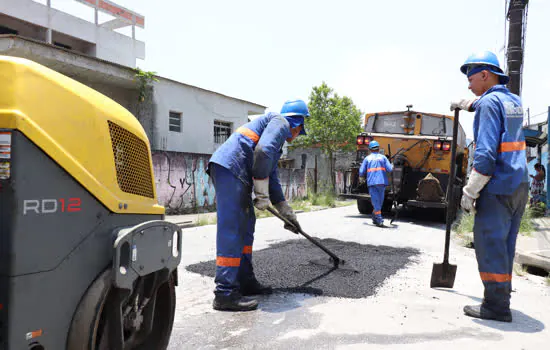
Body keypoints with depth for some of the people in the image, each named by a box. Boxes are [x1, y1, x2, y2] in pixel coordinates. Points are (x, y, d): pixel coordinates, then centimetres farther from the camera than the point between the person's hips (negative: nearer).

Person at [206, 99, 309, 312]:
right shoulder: (281, 122, 5)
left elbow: (272, 178, 34)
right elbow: (263, 151, -16)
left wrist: (286, 212, 34)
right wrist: (262, 193, -11)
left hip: (233, 174, 11)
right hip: (230, 168, -10)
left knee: (245, 226, 15)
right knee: (231, 230, -12)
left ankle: (245, 281, 23)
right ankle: (225, 294, -9)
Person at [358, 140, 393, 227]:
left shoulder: (367, 158, 6)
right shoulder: (383, 157, 7)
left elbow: (361, 171, 3)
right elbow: (389, 169, 0)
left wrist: (361, 179, 22)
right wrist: (392, 166, 23)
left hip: (371, 182, -1)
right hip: (382, 182, 1)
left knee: (376, 202, -1)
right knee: (379, 201, 14)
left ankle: (379, 220, -9)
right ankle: (375, 218, 24)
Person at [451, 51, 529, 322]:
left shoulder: (489, 102, -11)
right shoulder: (513, 101, 15)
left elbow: (485, 153, -20)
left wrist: (470, 192, -19)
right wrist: (466, 105, 53)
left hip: (497, 188, -9)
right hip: (519, 186, 9)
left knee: (490, 245, -4)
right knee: (504, 245, 14)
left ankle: (496, 306, 1)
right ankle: (501, 300, 22)